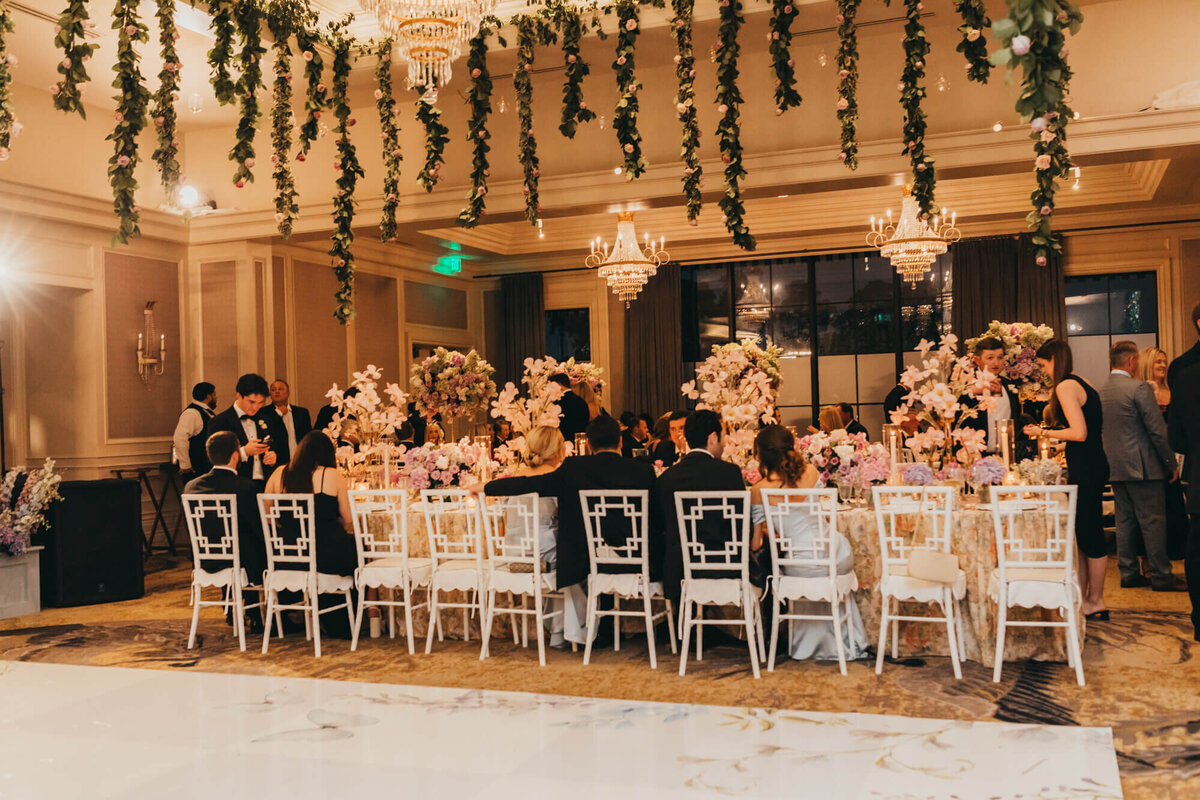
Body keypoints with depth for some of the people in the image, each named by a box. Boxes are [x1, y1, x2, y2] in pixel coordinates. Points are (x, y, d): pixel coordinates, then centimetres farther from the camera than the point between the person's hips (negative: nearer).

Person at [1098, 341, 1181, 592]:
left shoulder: (1100, 390, 8)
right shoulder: (1139, 388, -14)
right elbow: (1157, 430, -14)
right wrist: (1171, 463, -6)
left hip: (1114, 467, 7)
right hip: (1142, 466, -7)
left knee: (1125, 521, 12)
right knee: (1153, 522, -1)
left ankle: (1129, 573, 15)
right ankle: (1161, 577, 4)